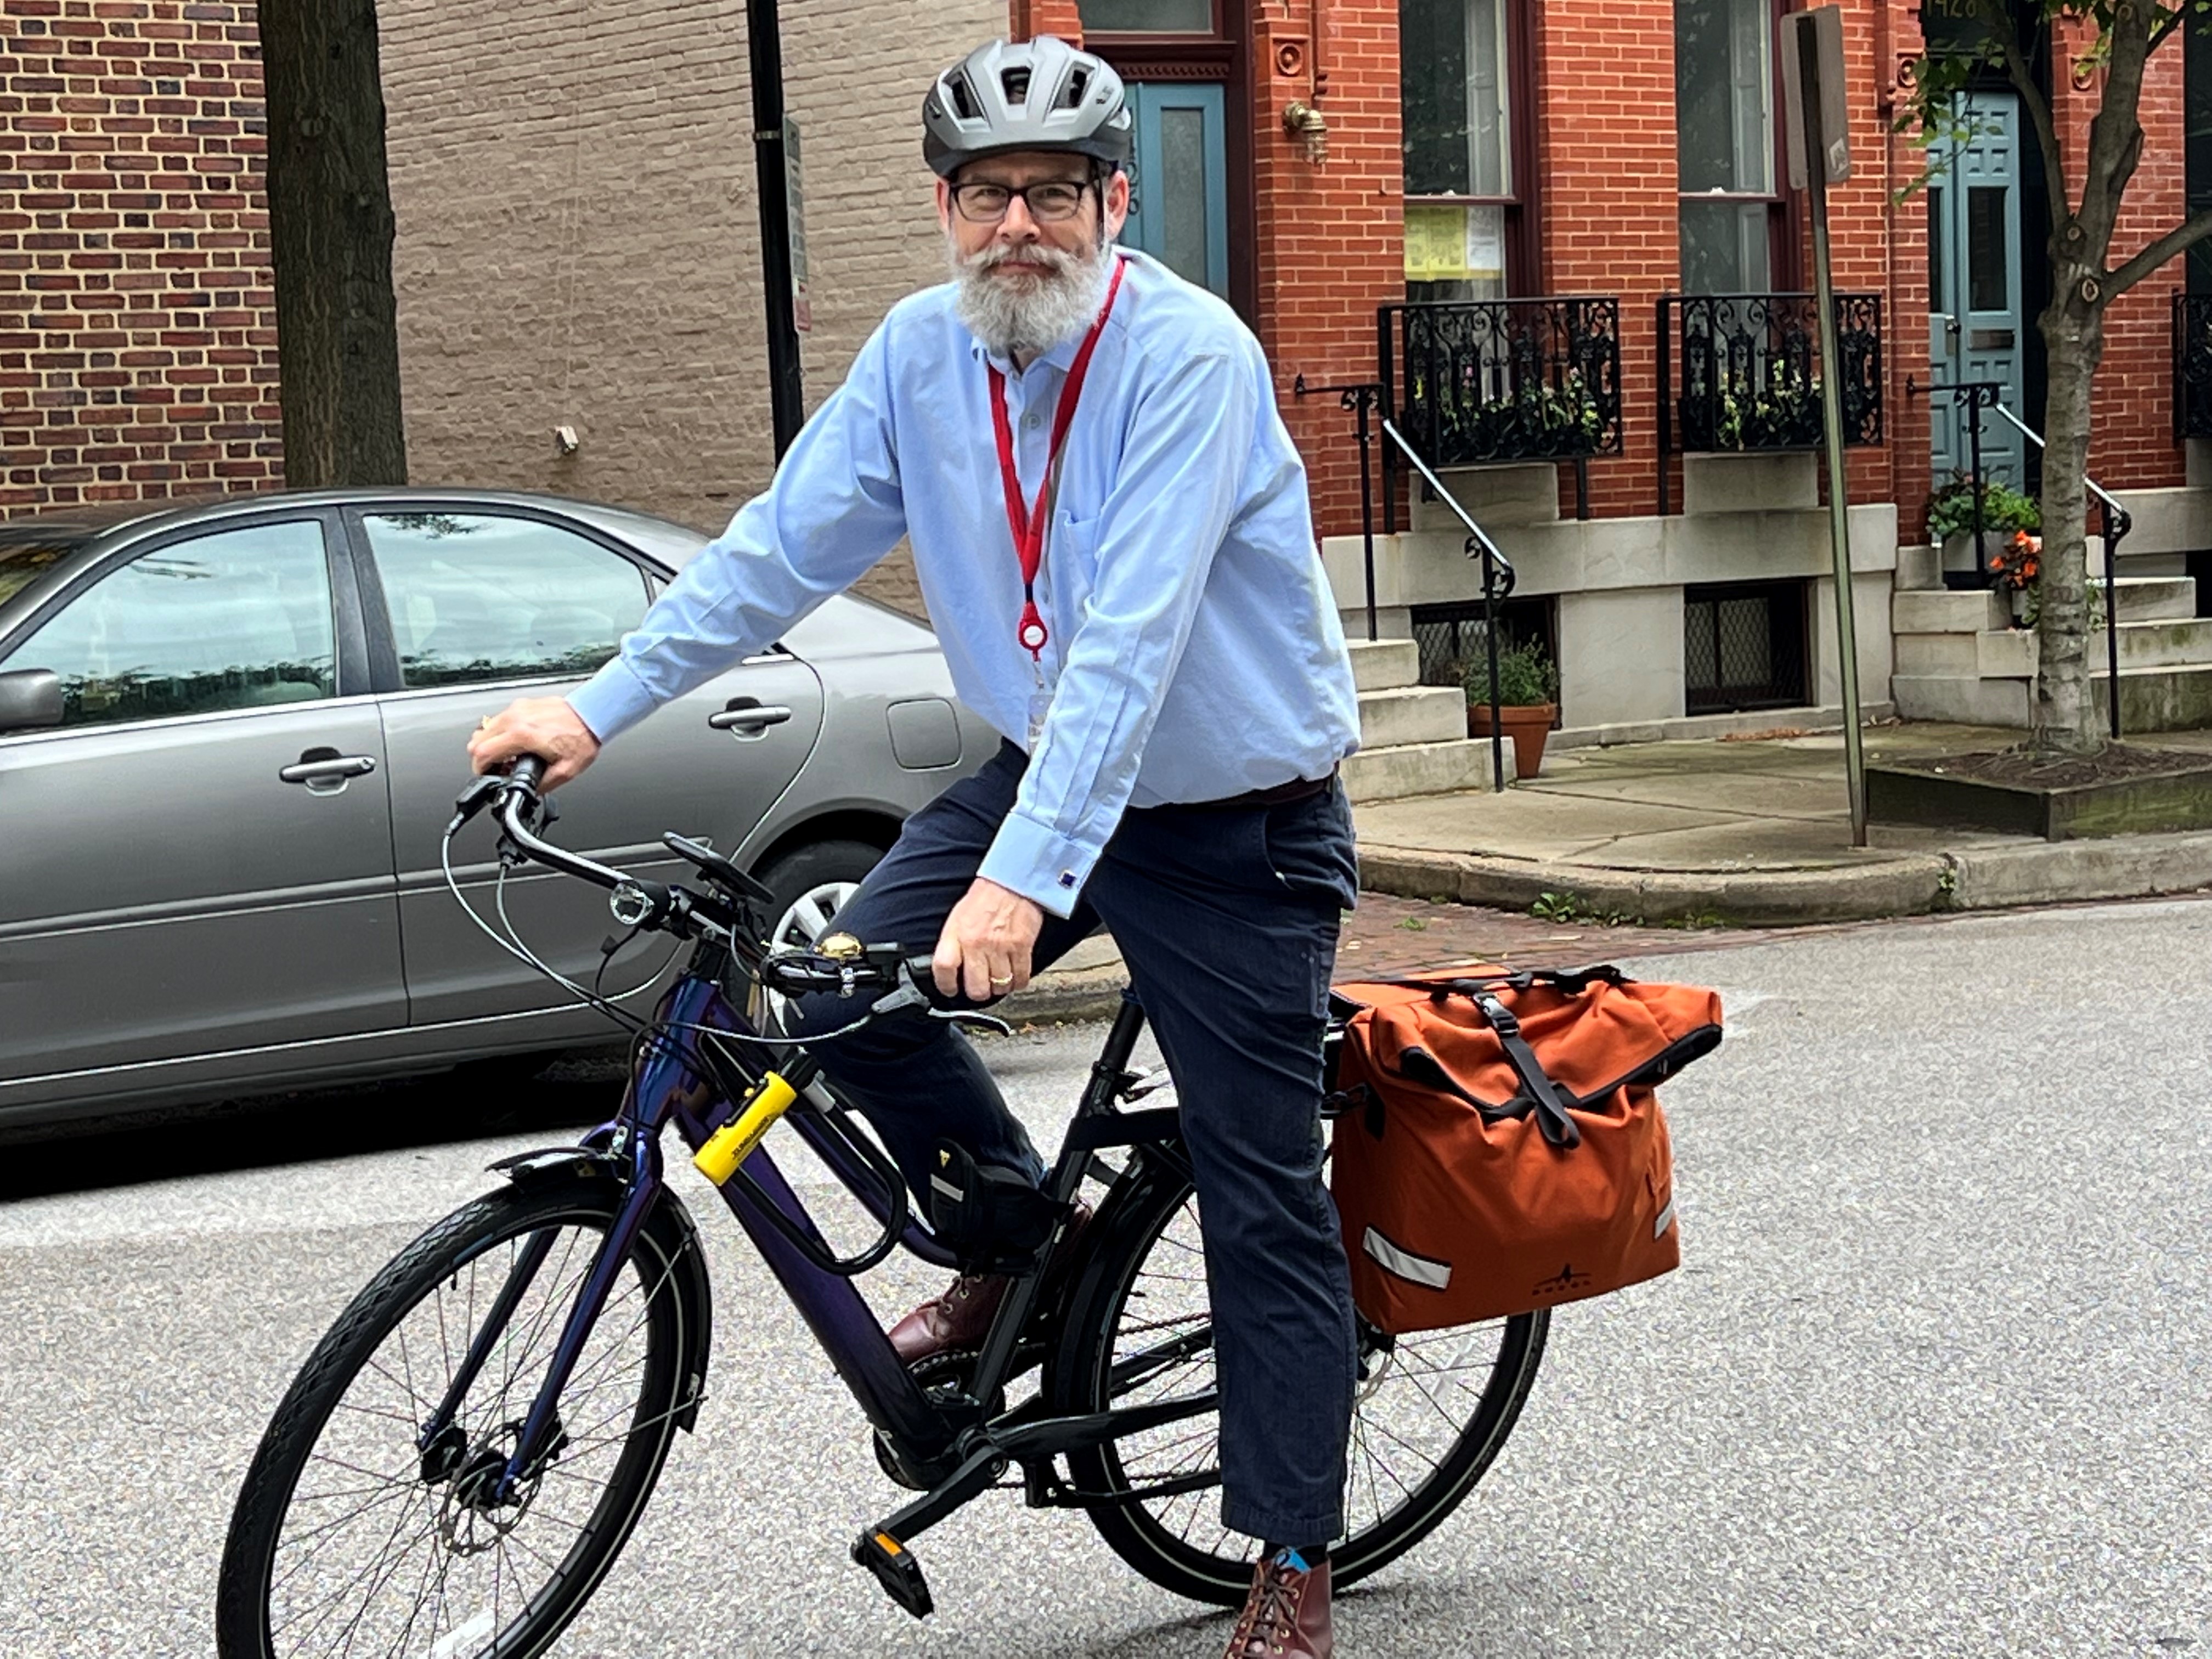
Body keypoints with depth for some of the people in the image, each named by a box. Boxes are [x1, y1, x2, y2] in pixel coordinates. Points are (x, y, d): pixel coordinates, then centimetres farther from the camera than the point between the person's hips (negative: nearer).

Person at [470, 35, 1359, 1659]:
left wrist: (1024, 878, -40)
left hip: (1237, 820, -5)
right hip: (1046, 774, 6)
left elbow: (1127, 643, -33)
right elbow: (783, 546, 0)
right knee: (842, 991, -12)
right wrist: (599, 704, -7)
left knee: (1261, 1192, -2)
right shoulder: (922, 351, -5)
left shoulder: (1192, 356, -24)